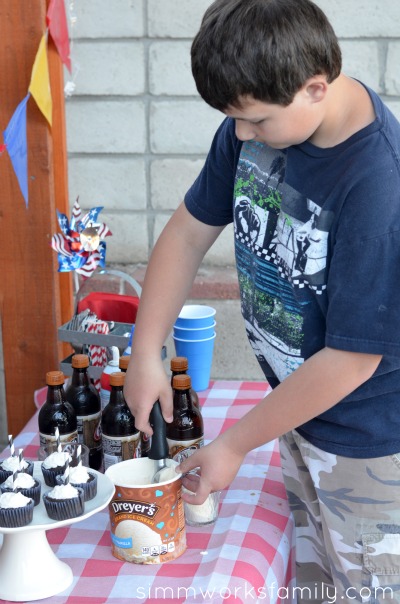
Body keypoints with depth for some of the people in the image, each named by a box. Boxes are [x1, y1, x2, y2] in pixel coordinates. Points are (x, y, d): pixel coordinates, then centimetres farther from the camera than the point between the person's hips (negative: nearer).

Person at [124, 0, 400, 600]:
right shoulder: (254, 123, -11)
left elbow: (351, 358, -28)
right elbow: (190, 230, 1)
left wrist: (234, 445, -18)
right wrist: (146, 354, -5)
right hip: (294, 402, 7)